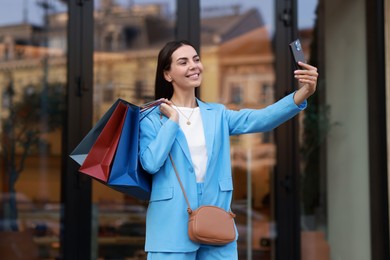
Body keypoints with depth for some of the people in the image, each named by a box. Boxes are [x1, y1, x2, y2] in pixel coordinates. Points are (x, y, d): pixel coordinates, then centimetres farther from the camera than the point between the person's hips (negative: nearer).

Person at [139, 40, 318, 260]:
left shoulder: (217, 114, 10)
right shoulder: (152, 118, 1)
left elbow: (260, 119, -7)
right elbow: (151, 163, -15)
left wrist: (303, 94, -21)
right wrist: (173, 120, -8)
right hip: (172, 227, -3)